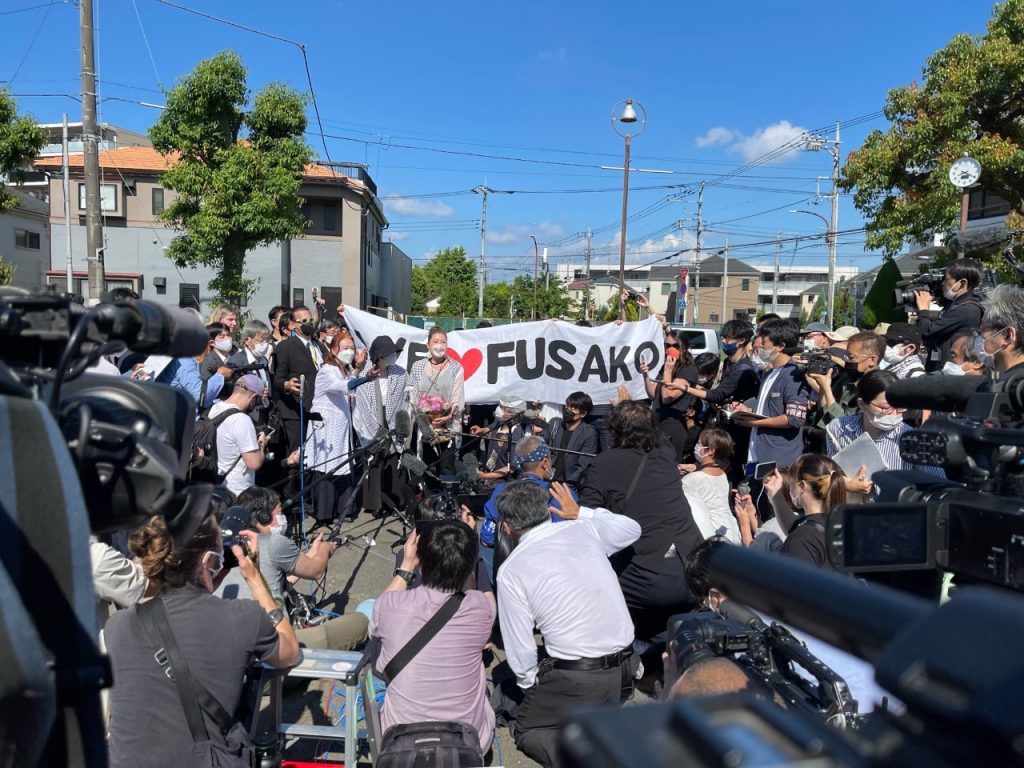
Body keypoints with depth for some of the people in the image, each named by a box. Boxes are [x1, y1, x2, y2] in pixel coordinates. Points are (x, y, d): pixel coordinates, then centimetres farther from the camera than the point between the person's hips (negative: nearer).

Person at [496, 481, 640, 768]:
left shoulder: (510, 570, -9)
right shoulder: (585, 528, 1)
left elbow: (520, 649, -5)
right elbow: (632, 528, 22)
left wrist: (532, 689, 14)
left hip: (575, 679, -6)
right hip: (624, 670, 6)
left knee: (527, 732, 19)